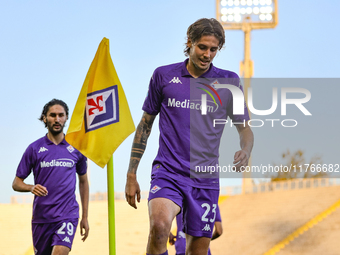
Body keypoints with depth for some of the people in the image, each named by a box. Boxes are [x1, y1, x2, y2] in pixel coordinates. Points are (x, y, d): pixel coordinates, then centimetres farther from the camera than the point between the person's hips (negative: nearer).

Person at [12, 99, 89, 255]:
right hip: (41, 217, 1)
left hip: (67, 214, -1)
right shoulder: (34, 148, 3)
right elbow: (16, 183, 5)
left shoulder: (76, 148, 6)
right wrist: (31, 188, -18)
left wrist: (85, 217, 16)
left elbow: (83, 181, 18)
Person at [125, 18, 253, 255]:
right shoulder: (163, 75, 3)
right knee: (160, 225, -30)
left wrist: (245, 152, -15)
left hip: (206, 179, 2)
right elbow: (145, 124, 11)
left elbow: (244, 128, 9)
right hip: (168, 171, -2)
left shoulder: (228, 82, 4)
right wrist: (131, 175, 9)